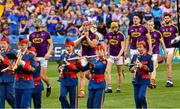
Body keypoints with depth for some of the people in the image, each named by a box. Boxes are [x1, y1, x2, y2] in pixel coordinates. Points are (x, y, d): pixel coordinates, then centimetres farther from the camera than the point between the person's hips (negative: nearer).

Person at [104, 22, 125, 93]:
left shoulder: (121, 36, -7)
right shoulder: (108, 35, 3)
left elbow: (122, 48, -8)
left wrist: (118, 56, -20)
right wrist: (106, 51, 2)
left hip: (119, 56, -3)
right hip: (111, 55, 3)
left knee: (119, 73, 6)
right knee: (107, 71, -14)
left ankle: (118, 88, 17)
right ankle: (109, 88, -14)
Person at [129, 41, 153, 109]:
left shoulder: (148, 57, -3)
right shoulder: (135, 56, 9)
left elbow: (151, 69, -6)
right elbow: (130, 68, 13)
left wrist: (141, 66, -18)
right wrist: (133, 68, -10)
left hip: (144, 80, -4)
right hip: (136, 80, 4)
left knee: (141, 96, -18)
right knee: (136, 98, 4)